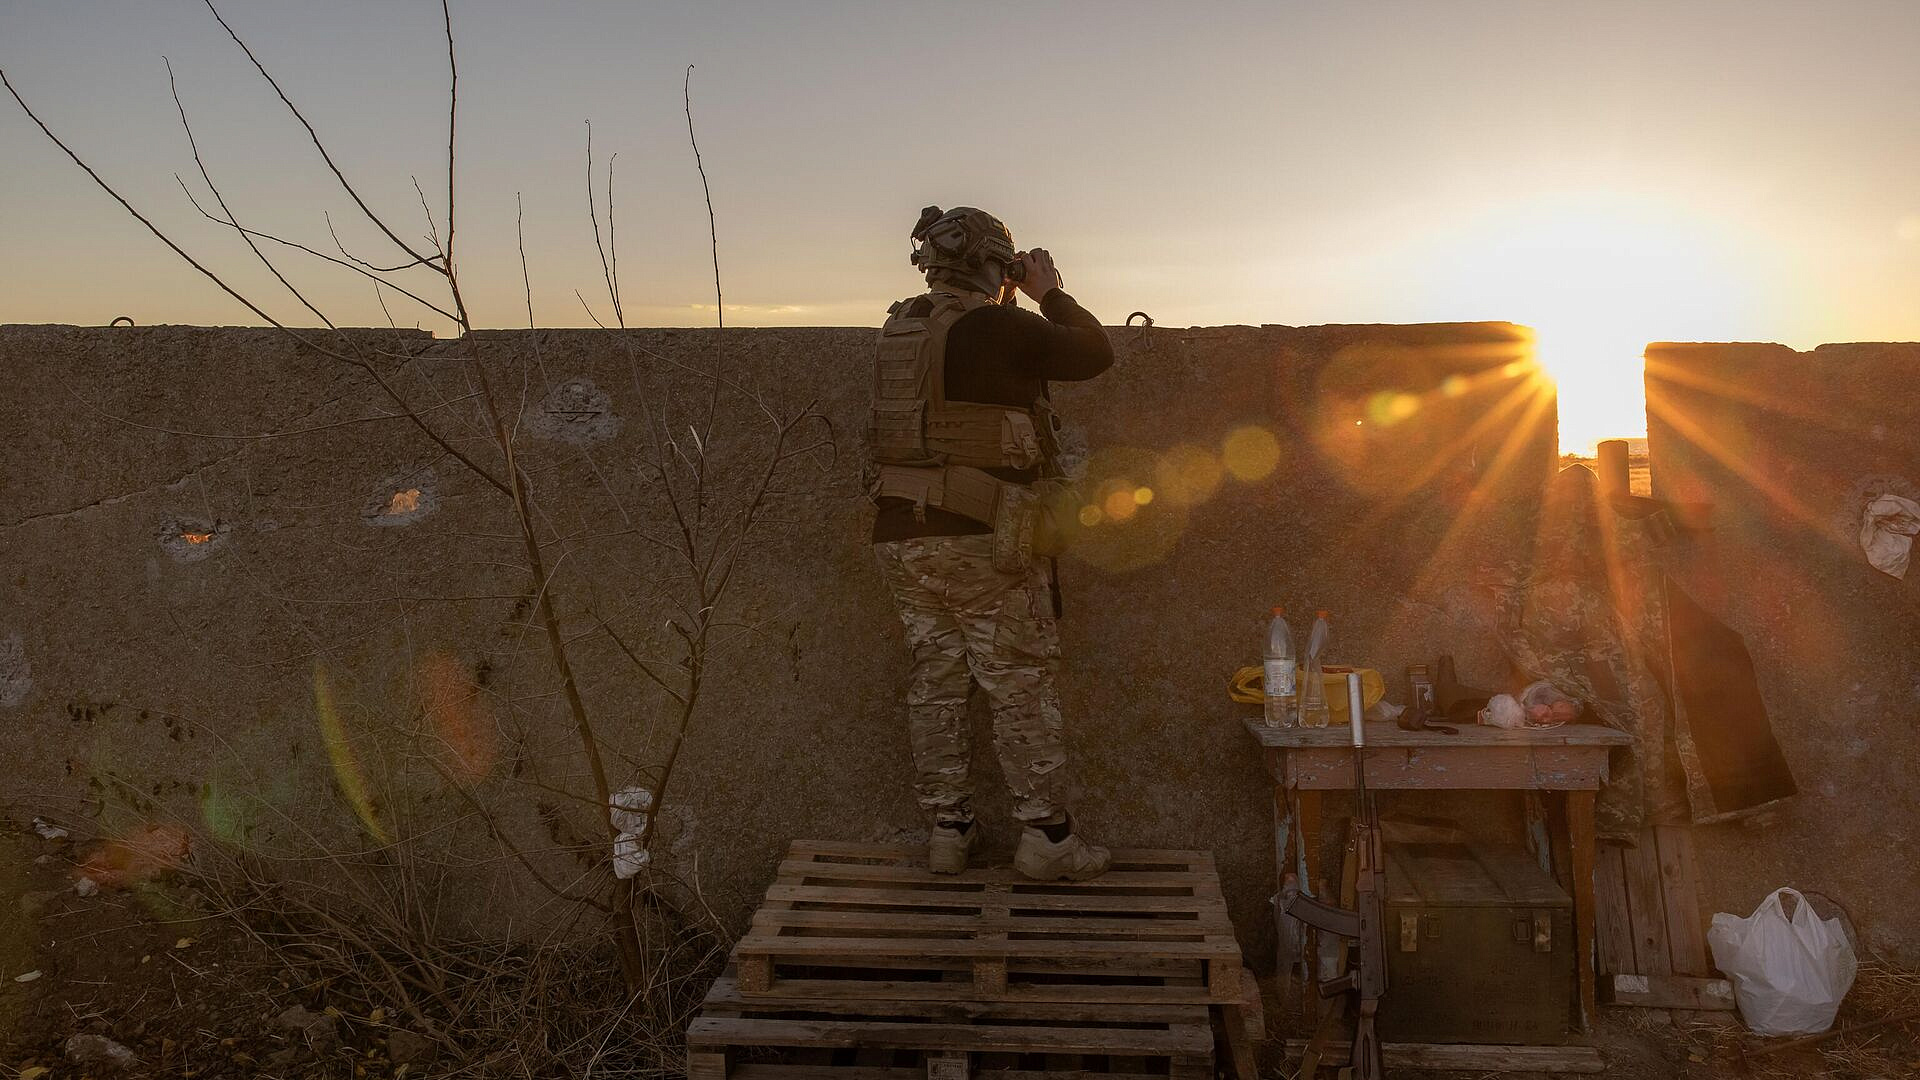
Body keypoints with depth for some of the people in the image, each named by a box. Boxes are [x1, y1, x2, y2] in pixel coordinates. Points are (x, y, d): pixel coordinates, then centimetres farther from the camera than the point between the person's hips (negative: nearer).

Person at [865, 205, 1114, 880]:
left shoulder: (898, 331, 9)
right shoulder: (997, 327, -11)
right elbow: (1095, 354, -2)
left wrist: (1005, 302, 24)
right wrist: (1050, 292, 11)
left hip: (901, 540, 7)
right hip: (982, 542, -6)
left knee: (935, 685, 13)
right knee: (1022, 690, 4)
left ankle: (947, 831, 19)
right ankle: (1046, 837, 10)